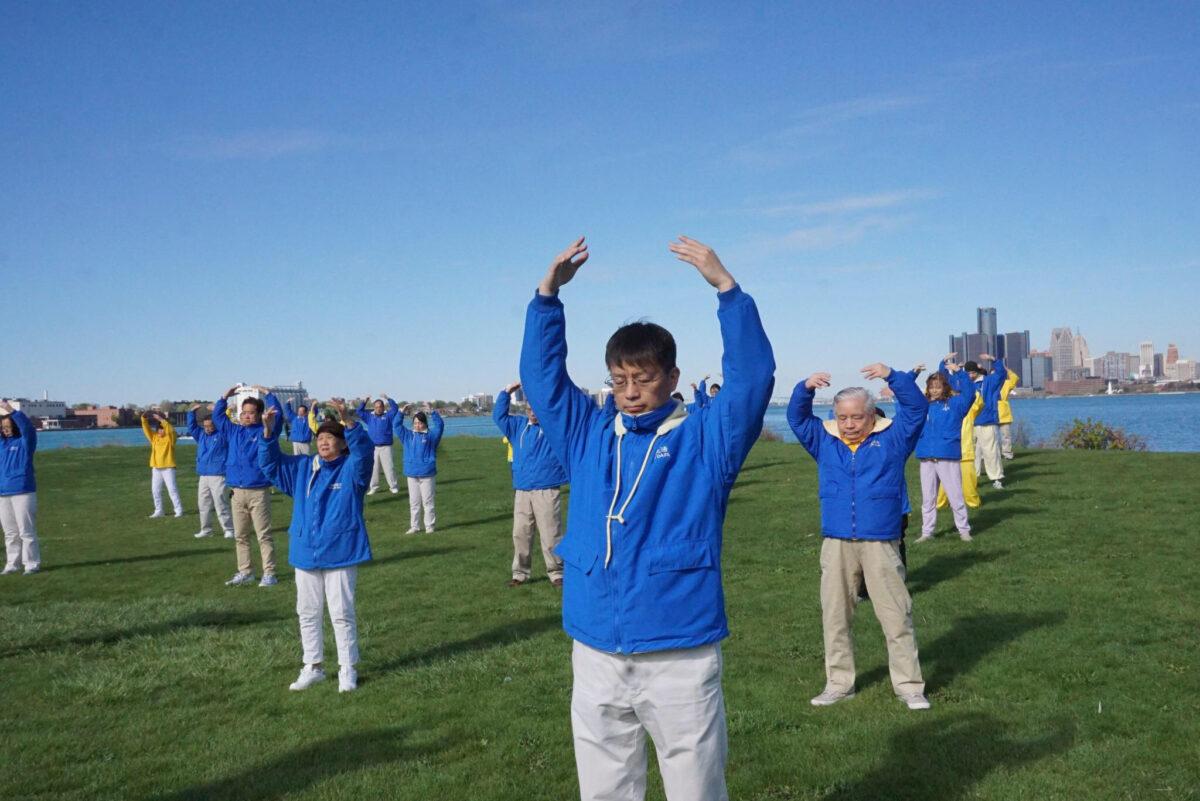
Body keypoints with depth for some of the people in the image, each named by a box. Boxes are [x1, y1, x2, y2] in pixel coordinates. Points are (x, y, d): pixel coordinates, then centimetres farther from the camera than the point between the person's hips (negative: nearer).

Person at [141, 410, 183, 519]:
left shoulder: (170, 437, -4)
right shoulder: (154, 437, 11)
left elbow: (171, 429, -22)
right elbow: (146, 429, 3)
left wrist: (161, 419, -27)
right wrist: (144, 419, -13)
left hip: (168, 467, -6)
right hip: (156, 468, 6)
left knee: (172, 489, -8)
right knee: (155, 490, 9)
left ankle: (179, 510, -5)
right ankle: (158, 511, 18)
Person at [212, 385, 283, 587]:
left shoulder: (265, 430, 0)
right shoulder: (234, 431, 14)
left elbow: (277, 414, -12)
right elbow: (217, 416, 23)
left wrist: (267, 393, -8)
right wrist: (226, 396, 14)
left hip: (259, 492, -6)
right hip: (237, 492, 6)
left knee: (264, 535, -3)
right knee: (240, 536, 11)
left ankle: (269, 574, 1)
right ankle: (245, 572, 20)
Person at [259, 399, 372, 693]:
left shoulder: (351, 468, -6)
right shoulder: (302, 468, 9)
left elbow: (364, 451, -25)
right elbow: (271, 463, 5)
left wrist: (350, 421, -41)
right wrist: (268, 432, -12)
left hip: (340, 554, -5)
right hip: (305, 554, 5)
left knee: (342, 613, 2)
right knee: (308, 613, 13)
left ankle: (348, 669, 14)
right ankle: (313, 667, 26)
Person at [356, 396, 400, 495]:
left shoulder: (388, 416, 5)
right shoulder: (370, 417, 13)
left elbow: (395, 409, -8)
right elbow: (360, 412, 9)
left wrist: (388, 399, -18)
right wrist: (364, 402, -4)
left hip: (386, 447, -3)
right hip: (373, 447, 3)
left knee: (389, 467, -3)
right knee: (373, 468, 5)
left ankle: (393, 486, 5)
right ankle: (374, 487, 13)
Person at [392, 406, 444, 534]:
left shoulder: (431, 435, 0)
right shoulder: (408, 435, 9)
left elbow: (439, 425, -13)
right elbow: (396, 425, 9)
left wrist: (432, 412, -21)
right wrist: (402, 413, -3)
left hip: (427, 474, -4)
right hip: (412, 474, 4)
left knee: (428, 502, 1)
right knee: (414, 502, 10)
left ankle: (429, 526, 8)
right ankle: (414, 526, 17)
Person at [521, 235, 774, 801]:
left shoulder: (704, 439, 0)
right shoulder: (587, 435, 9)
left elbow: (753, 375, -11)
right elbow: (540, 372, 9)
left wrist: (725, 287, -18)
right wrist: (549, 292, 0)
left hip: (683, 655, -3)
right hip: (595, 654, 4)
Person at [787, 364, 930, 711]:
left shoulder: (892, 438, 5)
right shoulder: (824, 441, 11)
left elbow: (916, 407, -2)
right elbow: (796, 417, 10)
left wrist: (892, 376, -16)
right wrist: (805, 388, -9)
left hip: (881, 544, -3)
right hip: (836, 545, 3)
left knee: (896, 617, 2)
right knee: (834, 617, 8)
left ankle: (909, 685, 12)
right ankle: (839, 683, 20)